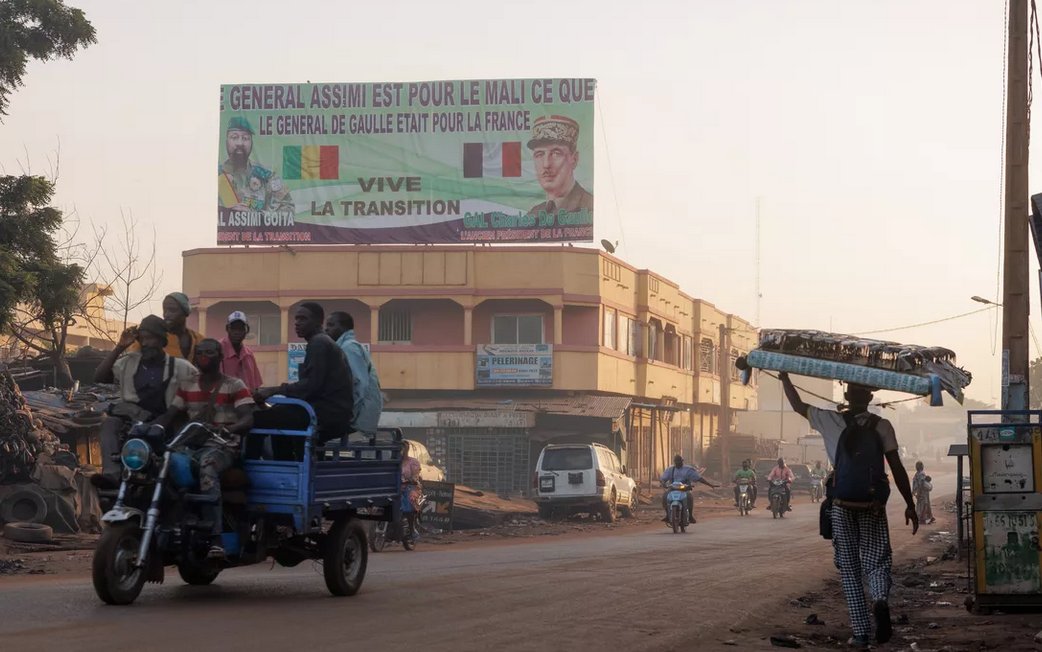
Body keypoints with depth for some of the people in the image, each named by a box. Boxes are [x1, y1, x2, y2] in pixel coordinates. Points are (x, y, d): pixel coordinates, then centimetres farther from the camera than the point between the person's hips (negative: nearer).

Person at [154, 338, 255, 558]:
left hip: (223, 447, -5)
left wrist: (227, 429, -30)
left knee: (207, 465, -41)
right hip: (191, 446, 5)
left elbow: (248, 420, -9)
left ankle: (215, 538, -50)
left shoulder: (234, 386, 3)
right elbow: (169, 415, 16)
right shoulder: (187, 386, 18)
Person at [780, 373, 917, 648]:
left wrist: (784, 376, 28)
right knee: (876, 562, 6)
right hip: (873, 507, 0)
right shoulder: (882, 426, 2)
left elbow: (798, 405, 14)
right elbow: (897, 468, 1)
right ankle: (881, 600, -28)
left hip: (842, 508, 0)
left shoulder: (831, 421, 1)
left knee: (849, 570, 8)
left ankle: (861, 632, 4)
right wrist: (910, 505, 7)